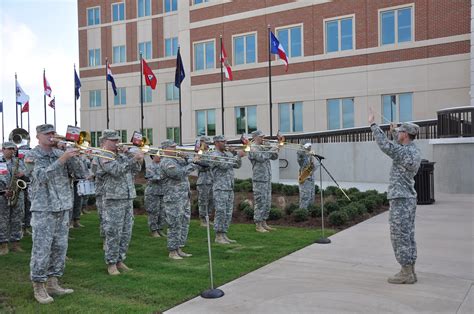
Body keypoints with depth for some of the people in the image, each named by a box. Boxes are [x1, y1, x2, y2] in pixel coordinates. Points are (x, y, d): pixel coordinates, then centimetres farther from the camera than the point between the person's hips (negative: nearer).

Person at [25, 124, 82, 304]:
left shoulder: (60, 153, 11)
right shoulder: (32, 156, -3)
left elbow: (77, 171, 2)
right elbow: (43, 176, -18)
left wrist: (73, 156, -13)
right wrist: (62, 159, -24)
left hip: (63, 208, 6)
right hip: (43, 209, -5)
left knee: (60, 247, 9)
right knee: (41, 249, -3)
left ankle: (52, 283, 20)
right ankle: (39, 287, 7)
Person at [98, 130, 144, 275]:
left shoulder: (122, 155, 15)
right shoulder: (104, 157, -6)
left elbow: (136, 169, 15)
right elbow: (116, 170, -22)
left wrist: (137, 159, -3)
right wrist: (133, 158, -22)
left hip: (128, 198, 7)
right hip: (113, 200, -7)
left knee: (126, 233, 10)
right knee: (113, 233, -2)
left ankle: (120, 260, 21)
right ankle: (111, 264, 9)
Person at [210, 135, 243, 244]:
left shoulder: (228, 154, 15)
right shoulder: (215, 156, -9)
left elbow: (237, 165, 12)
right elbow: (224, 165, -22)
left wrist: (239, 156, -5)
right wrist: (237, 156, -18)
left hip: (230, 188, 8)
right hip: (220, 189, -8)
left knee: (228, 214, 9)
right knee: (221, 213, -6)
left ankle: (224, 235, 16)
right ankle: (218, 236, 2)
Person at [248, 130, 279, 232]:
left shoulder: (264, 148, 17)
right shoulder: (253, 149, -8)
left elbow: (274, 157, 20)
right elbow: (261, 157, -24)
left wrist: (275, 150, 2)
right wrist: (271, 151, -14)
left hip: (267, 180, 9)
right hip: (259, 180, -9)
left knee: (267, 203, 12)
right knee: (260, 203, -6)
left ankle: (264, 223, 21)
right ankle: (258, 225, 1)